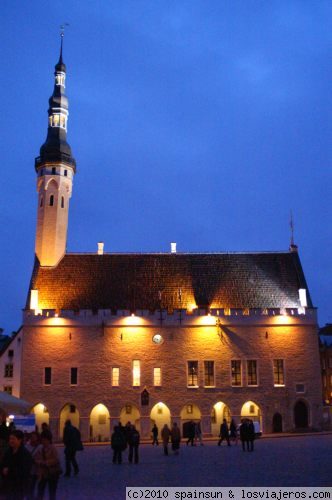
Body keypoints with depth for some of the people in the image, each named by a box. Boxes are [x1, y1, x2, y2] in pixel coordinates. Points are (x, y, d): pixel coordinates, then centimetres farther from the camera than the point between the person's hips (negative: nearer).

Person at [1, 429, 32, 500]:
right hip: (8, 485, 7)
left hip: (19, 487, -7)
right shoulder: (8, 452, 8)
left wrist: (9, 471, -15)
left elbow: (24, 471, -18)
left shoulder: (25, 454, -13)